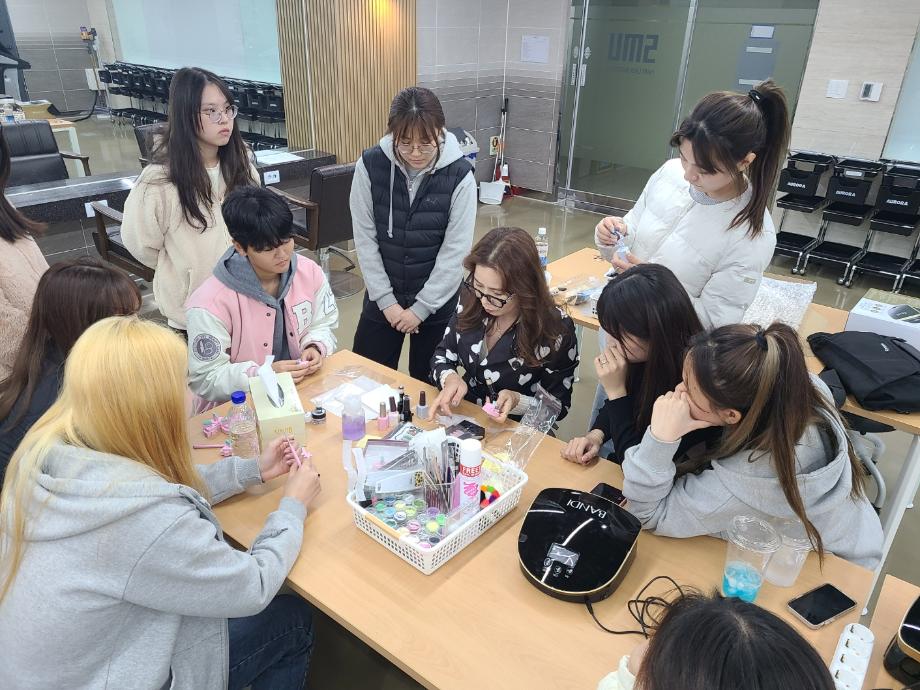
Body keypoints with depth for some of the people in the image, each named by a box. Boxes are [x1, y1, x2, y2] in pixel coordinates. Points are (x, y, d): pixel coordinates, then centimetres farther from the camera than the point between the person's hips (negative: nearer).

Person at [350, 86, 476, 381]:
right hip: (382, 297, 2)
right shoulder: (370, 165, -11)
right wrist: (386, 300, -9)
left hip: (437, 302, -1)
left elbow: (455, 250, -13)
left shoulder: (459, 175, -15)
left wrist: (421, 307, -12)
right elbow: (365, 238, -7)